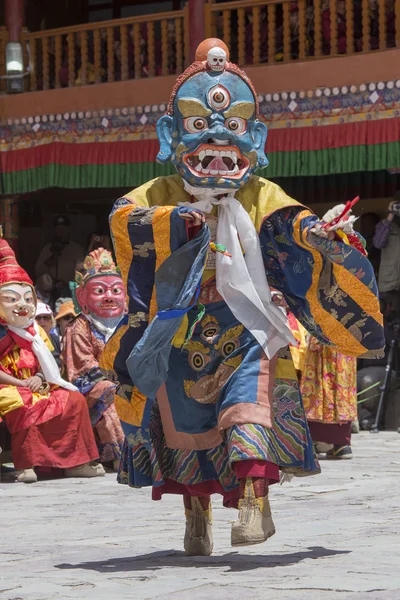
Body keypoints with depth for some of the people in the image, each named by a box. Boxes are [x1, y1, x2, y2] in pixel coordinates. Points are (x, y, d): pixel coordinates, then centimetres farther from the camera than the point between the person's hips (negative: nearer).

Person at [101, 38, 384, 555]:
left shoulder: (263, 200, 5)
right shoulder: (161, 197, 5)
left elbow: (298, 231, -8)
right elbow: (123, 218, -13)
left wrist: (323, 234, -33)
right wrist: (176, 218, -30)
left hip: (246, 332, -1)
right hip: (179, 335, 1)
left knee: (248, 411, -22)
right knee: (185, 426, 7)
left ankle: (255, 502, -27)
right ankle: (196, 517, 21)